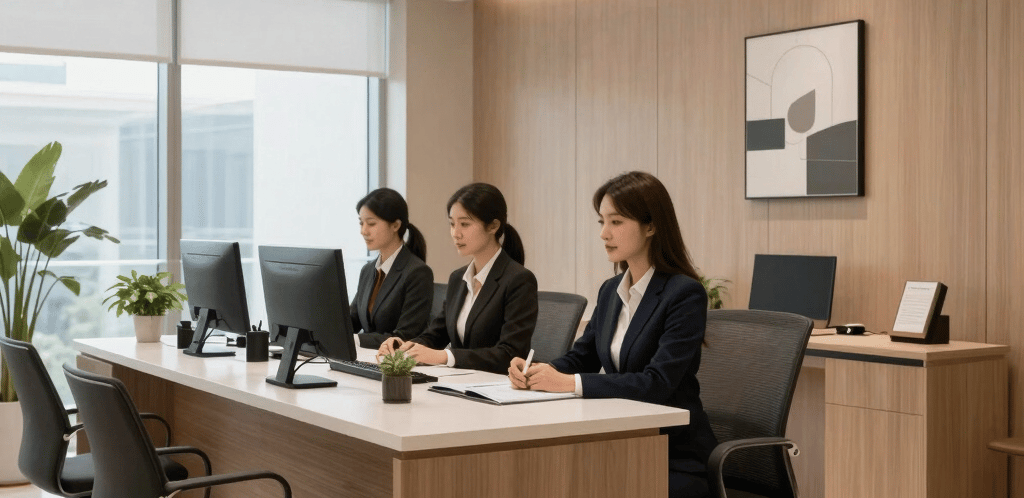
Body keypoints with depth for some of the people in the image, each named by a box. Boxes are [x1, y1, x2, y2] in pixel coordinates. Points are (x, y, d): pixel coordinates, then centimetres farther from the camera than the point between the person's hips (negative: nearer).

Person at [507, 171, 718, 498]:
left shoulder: (685, 294, -12)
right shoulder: (611, 291, 10)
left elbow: (657, 382, -22)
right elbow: (580, 358, 15)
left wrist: (572, 383, -26)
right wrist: (536, 372, -7)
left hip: (676, 458, -6)